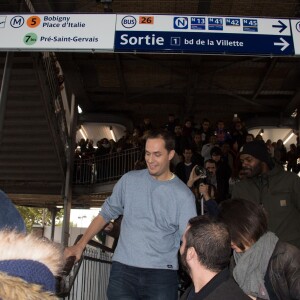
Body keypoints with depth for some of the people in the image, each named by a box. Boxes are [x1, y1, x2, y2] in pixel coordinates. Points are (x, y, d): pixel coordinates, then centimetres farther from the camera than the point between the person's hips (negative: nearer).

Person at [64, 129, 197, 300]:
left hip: (162, 274, -1)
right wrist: (80, 245, 7)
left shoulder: (184, 195, -3)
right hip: (123, 268, 1)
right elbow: (106, 214, 11)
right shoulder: (129, 180, 3)